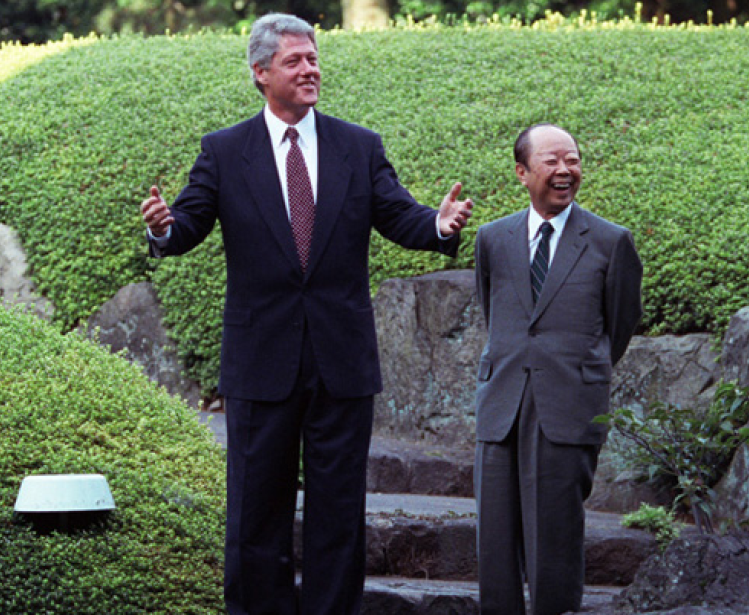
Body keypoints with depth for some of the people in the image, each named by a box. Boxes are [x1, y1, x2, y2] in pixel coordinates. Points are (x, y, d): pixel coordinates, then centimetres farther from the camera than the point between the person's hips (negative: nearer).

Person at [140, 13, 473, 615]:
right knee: (257, 505, 7)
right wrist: (163, 228, -29)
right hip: (262, 360, -1)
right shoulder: (224, 152, 2)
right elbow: (189, 224, -5)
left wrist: (440, 225, -26)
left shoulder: (361, 147, 5)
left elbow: (399, 216, -4)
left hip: (343, 361, 1)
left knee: (339, 506, 7)